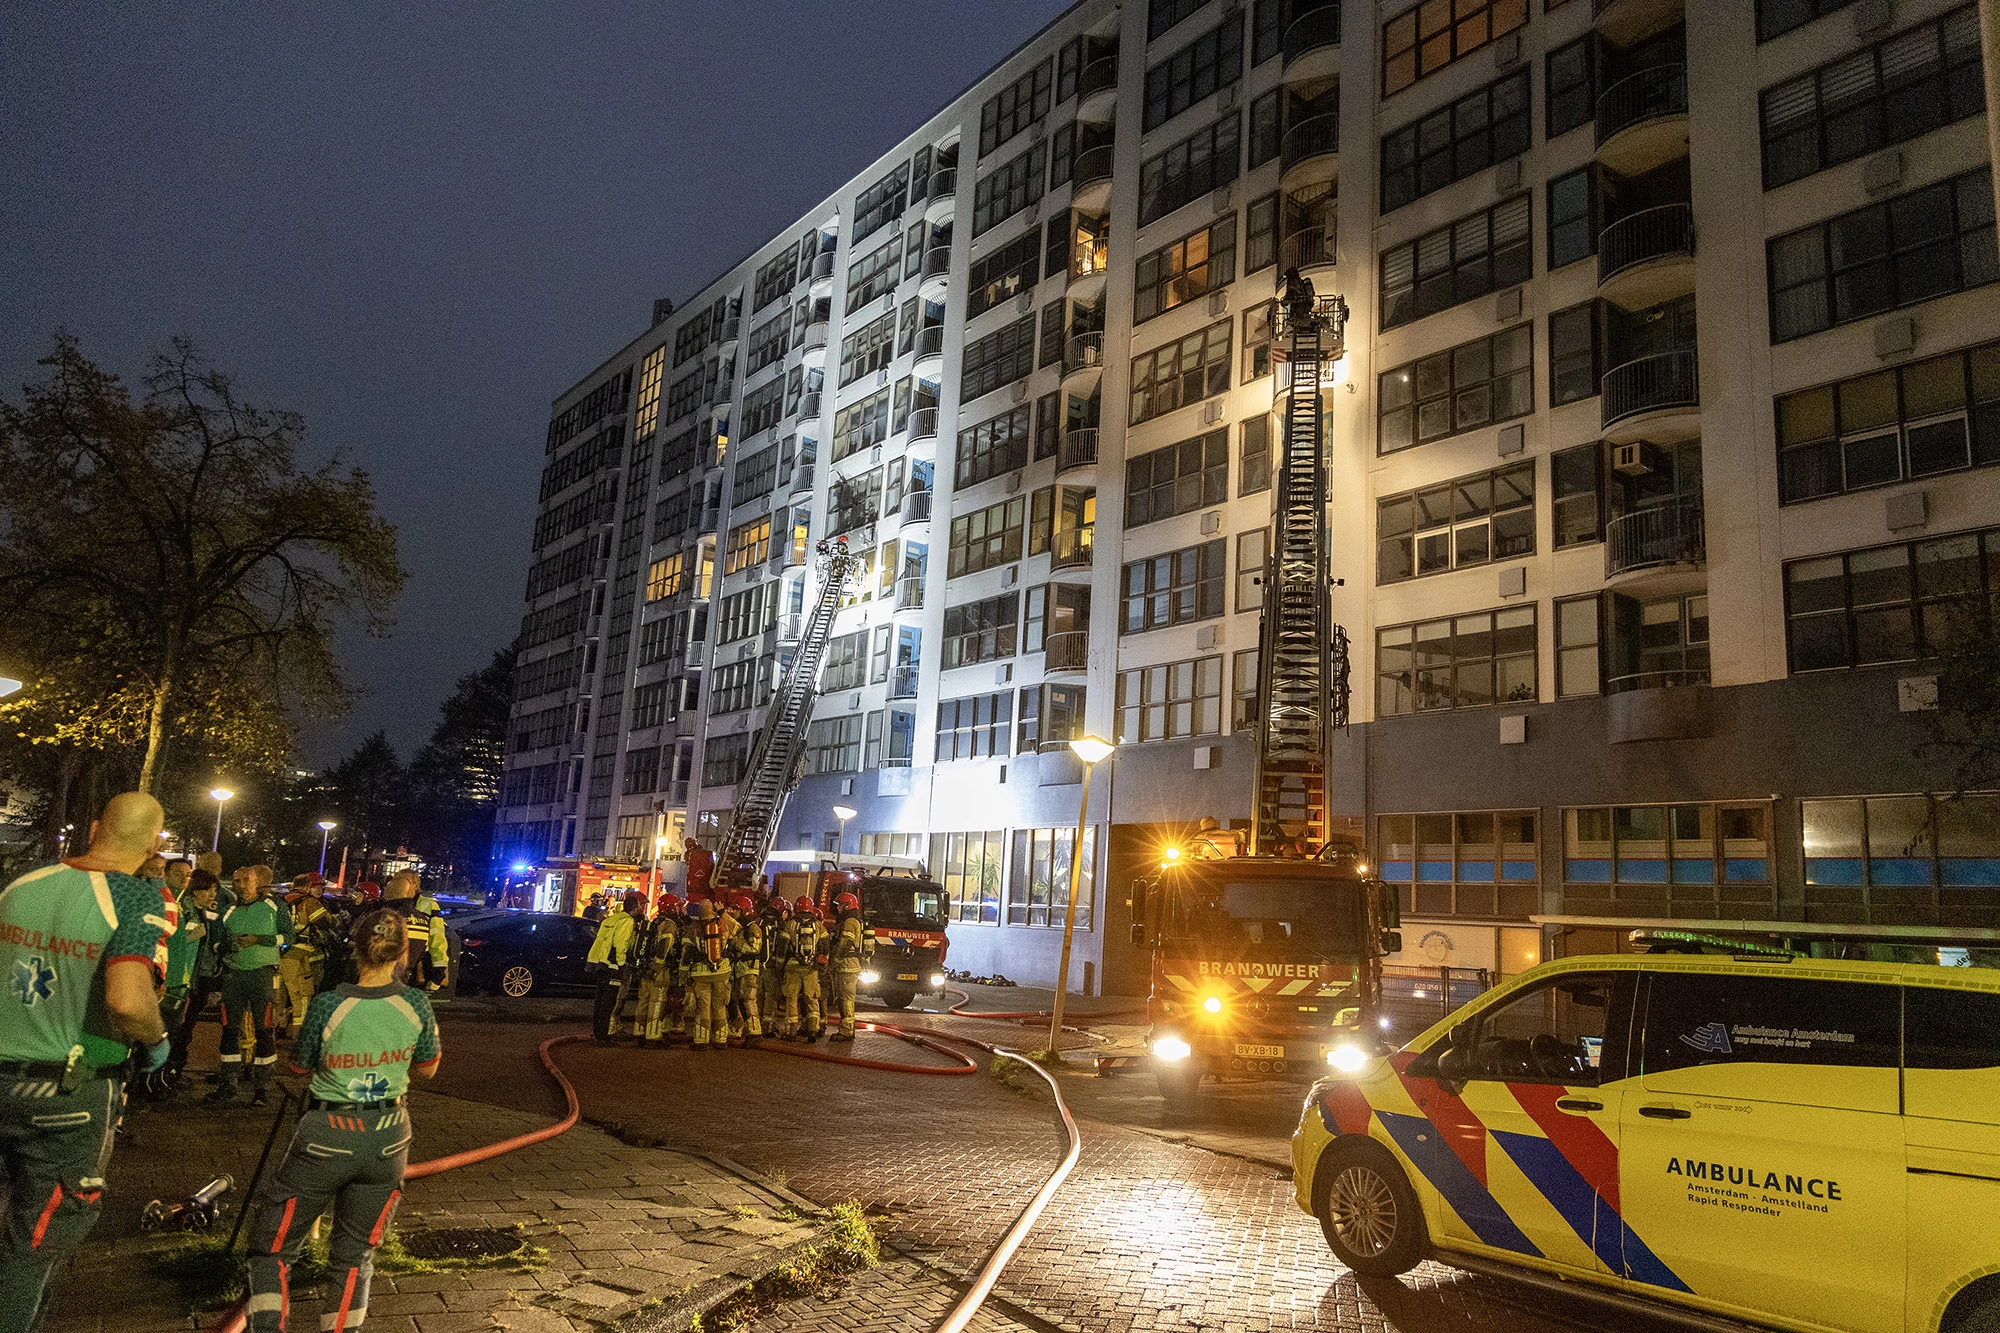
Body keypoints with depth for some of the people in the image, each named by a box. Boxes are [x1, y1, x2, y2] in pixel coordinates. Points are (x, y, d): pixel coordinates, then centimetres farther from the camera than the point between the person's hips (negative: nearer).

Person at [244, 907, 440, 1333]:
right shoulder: (416, 1004, -10)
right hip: (388, 1138, 3)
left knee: (274, 1246, 13)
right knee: (356, 1253, 17)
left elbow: (299, 1066, 0)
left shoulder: (327, 1004, -16)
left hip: (327, 1137, -2)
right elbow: (427, 1068, 5)